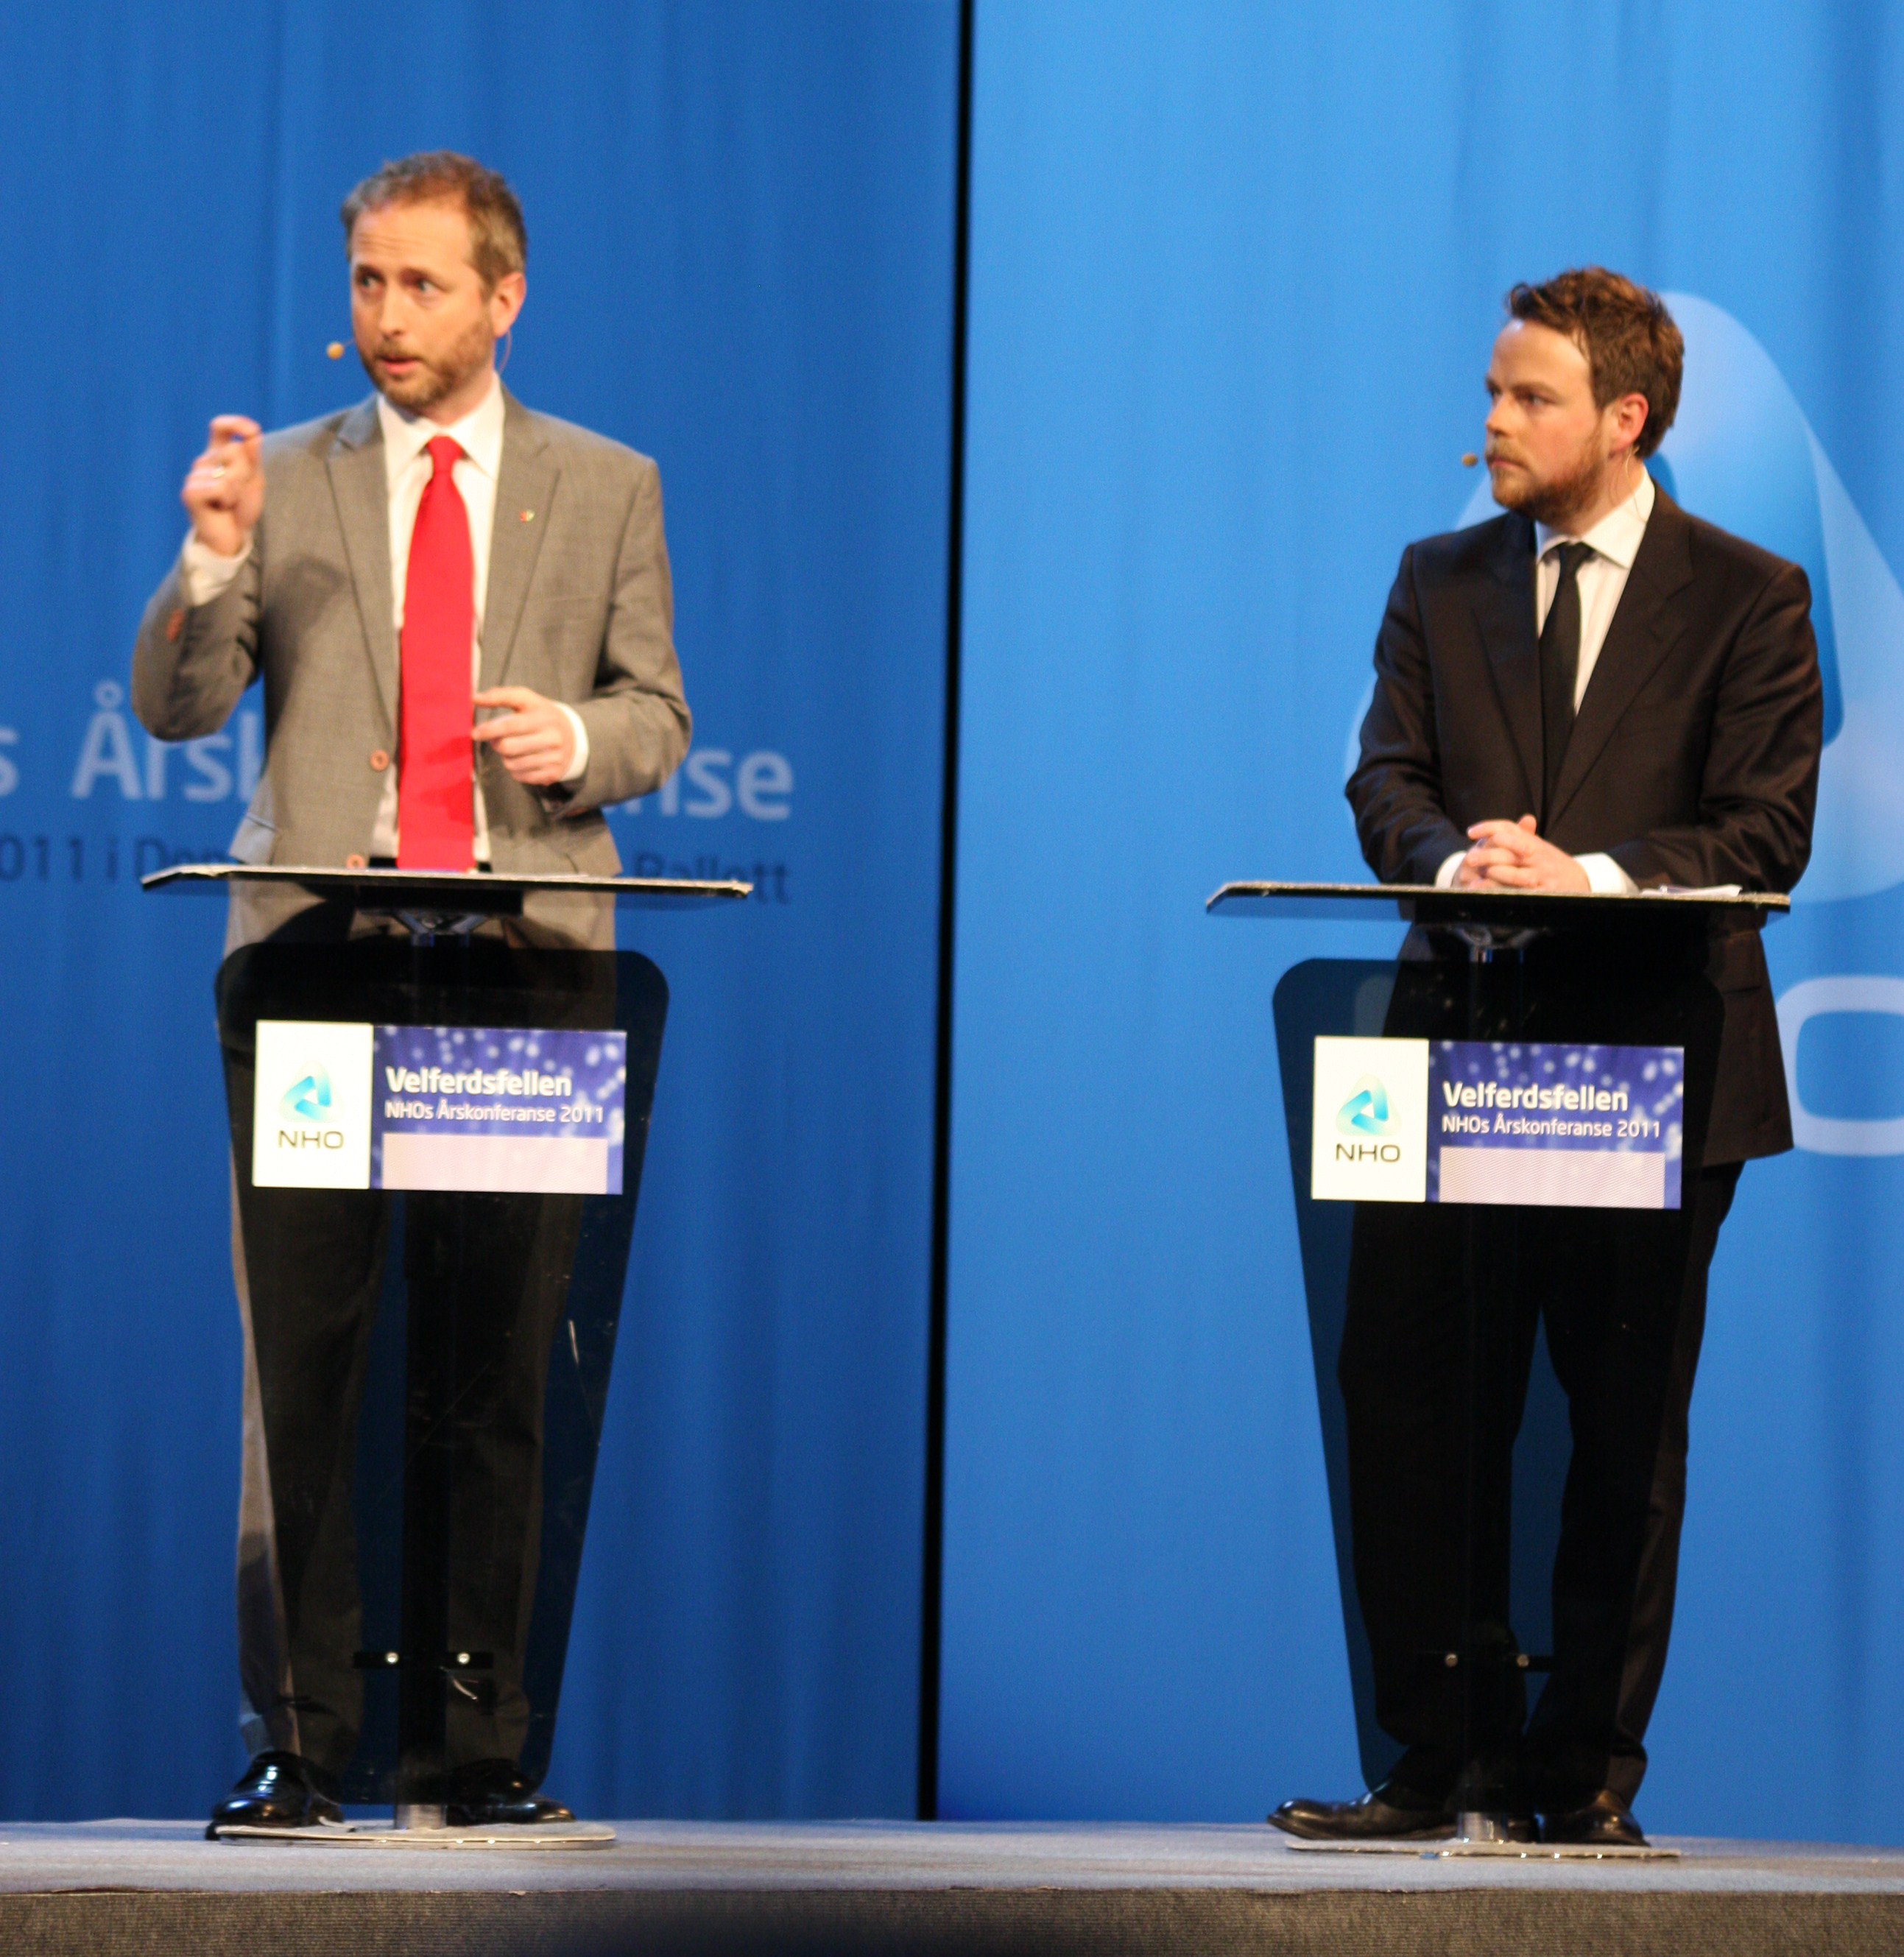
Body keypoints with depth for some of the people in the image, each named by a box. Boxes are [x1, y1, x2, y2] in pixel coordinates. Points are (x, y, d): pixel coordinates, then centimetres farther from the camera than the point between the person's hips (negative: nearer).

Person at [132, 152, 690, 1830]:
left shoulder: (605, 489, 13)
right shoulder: (290, 483, 11)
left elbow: (659, 713, 13)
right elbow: (173, 707, 5)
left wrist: (582, 735, -8)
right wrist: (216, 560, -12)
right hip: (322, 938, 0)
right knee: (295, 1356, -6)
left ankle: (487, 1743, 4)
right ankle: (296, 1739, -4)